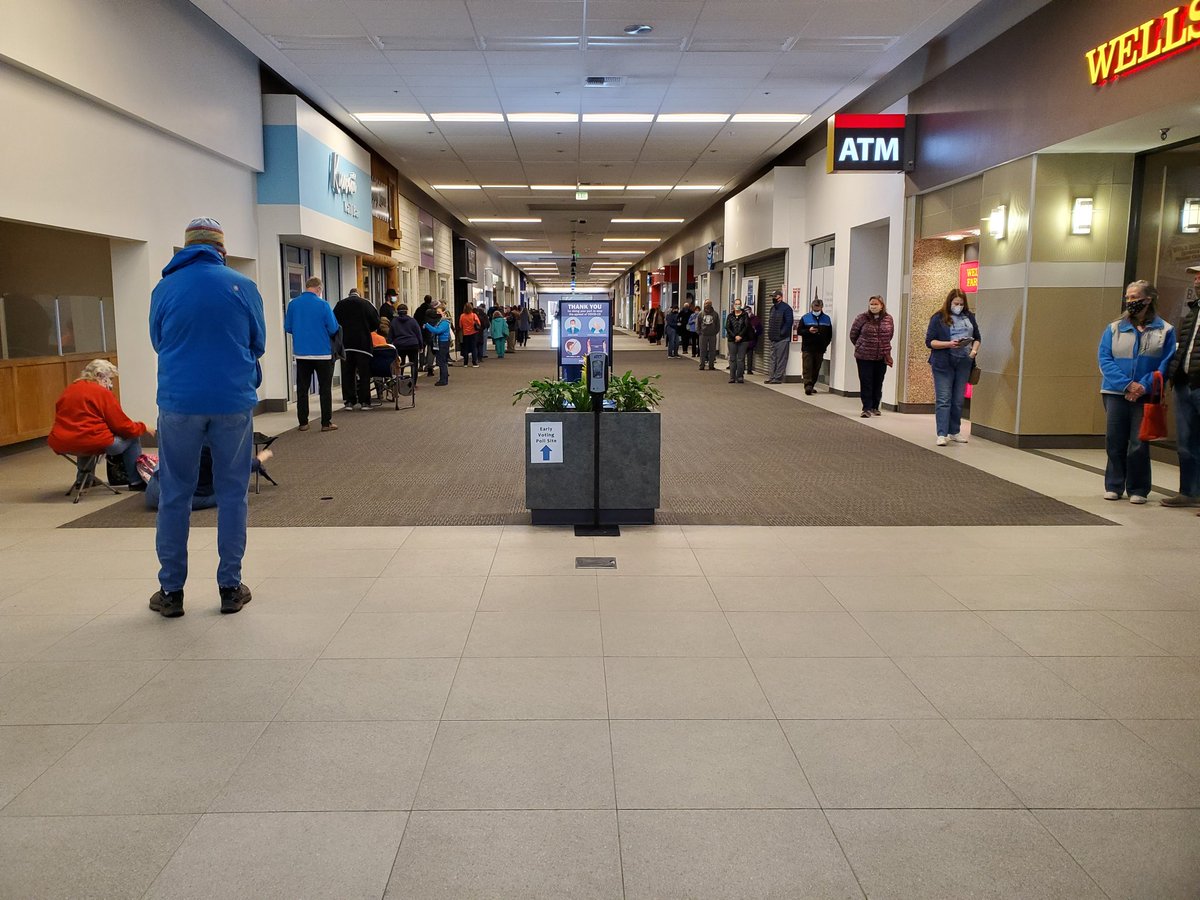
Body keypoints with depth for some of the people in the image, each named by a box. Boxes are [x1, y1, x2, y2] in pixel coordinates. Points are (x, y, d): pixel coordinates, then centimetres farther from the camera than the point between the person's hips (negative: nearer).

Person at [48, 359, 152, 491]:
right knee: (132, 438, 11)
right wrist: (144, 427, 12)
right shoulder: (103, 393, -5)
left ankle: (82, 479, 39)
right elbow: (123, 427, -5)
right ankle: (135, 482, 13)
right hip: (93, 444, -8)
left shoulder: (68, 390, 15)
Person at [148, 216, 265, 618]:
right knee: (232, 493, 9)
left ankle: (171, 591, 15)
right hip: (233, 401, 0)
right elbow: (258, 344, 8)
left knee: (175, 495, 10)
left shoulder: (164, 289, 3)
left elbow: (157, 343, 15)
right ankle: (230, 587, 13)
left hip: (179, 402, 1)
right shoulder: (242, 286, 0)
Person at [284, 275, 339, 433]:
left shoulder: (293, 304, -1)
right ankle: (326, 423, 5)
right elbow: (333, 329, -10)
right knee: (325, 388, 5)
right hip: (322, 353, -3)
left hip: (301, 353, 3)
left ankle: (303, 422, 13)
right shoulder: (323, 305, -11)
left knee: (302, 388, 10)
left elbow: (287, 328, 5)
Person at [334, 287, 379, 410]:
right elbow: (376, 324, 1)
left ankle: (349, 401, 4)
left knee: (347, 373, 6)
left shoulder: (341, 304, 3)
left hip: (346, 344, 1)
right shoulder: (366, 304, 0)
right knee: (364, 373, 4)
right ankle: (364, 401, 2)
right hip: (363, 343, -1)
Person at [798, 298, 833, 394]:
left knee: (816, 368, 6)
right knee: (807, 367, -10)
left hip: (820, 349, 3)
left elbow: (830, 334, 15)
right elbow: (799, 331, 2)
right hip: (807, 348, -3)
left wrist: (826, 344, 6)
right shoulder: (805, 318, 3)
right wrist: (808, 331, -15)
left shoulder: (826, 319, 10)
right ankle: (807, 386, -15)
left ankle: (812, 386, 15)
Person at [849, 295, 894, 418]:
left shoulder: (888, 319, 1)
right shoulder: (862, 318, -6)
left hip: (882, 357, 3)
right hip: (864, 356, -2)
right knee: (866, 383, -3)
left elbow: (890, 335, 15)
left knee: (878, 383, 10)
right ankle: (866, 408, 2)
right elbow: (853, 334, 4)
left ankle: (875, 407, 23)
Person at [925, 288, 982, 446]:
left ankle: (955, 432, 19)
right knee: (943, 399, -6)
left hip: (964, 363, 4)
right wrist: (948, 344, -18)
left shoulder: (969, 317, 12)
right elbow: (929, 341, -4)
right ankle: (942, 434, -6)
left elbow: (977, 337, 18)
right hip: (943, 363, -4)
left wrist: (974, 351, -1)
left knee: (958, 400, 9)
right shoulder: (938, 318, -1)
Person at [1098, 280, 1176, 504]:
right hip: (1115, 393, 2)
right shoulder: (1114, 328, 7)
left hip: (1146, 396, -2)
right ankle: (1114, 486, 15)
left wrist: (1144, 386, -16)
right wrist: (1126, 384, -14)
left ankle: (1138, 490, 10)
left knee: (1139, 444, -1)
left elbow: (1166, 365, -2)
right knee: (1115, 442, 4)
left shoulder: (1165, 330, 4)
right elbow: (1104, 359, -1)